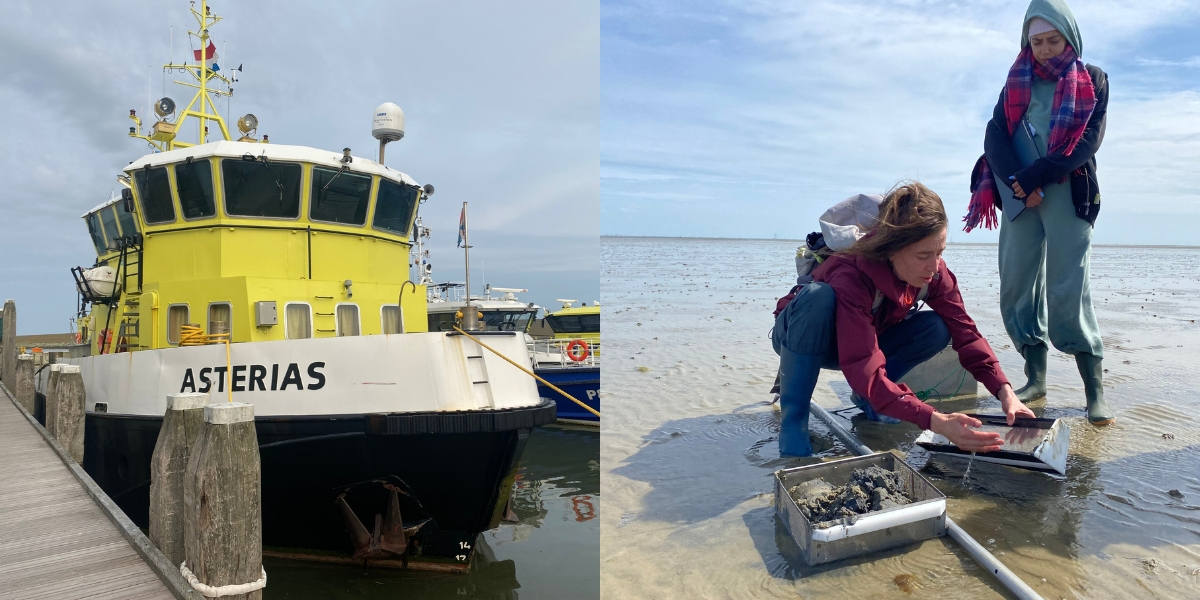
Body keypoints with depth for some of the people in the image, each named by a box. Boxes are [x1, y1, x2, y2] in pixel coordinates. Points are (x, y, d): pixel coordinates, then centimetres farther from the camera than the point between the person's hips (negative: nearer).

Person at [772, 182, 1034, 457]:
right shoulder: (851, 278, -39)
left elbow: (965, 333, -18)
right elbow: (866, 371, -46)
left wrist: (1005, 391, -32)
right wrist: (936, 421, -55)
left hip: (868, 340, 5)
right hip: (805, 339, -5)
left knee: (937, 328, -20)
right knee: (819, 296, -39)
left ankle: (866, 397, 1)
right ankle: (793, 417, -26)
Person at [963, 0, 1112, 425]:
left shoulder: (1092, 81, 8)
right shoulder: (1017, 83, 15)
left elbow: (1088, 140, -5)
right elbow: (995, 136, 3)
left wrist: (1034, 177, -15)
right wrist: (1017, 184, -12)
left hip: (1068, 194, -3)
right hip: (1021, 197, 3)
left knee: (1068, 289, -10)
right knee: (1017, 287, -2)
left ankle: (1095, 389, -6)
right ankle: (1036, 378, 6)